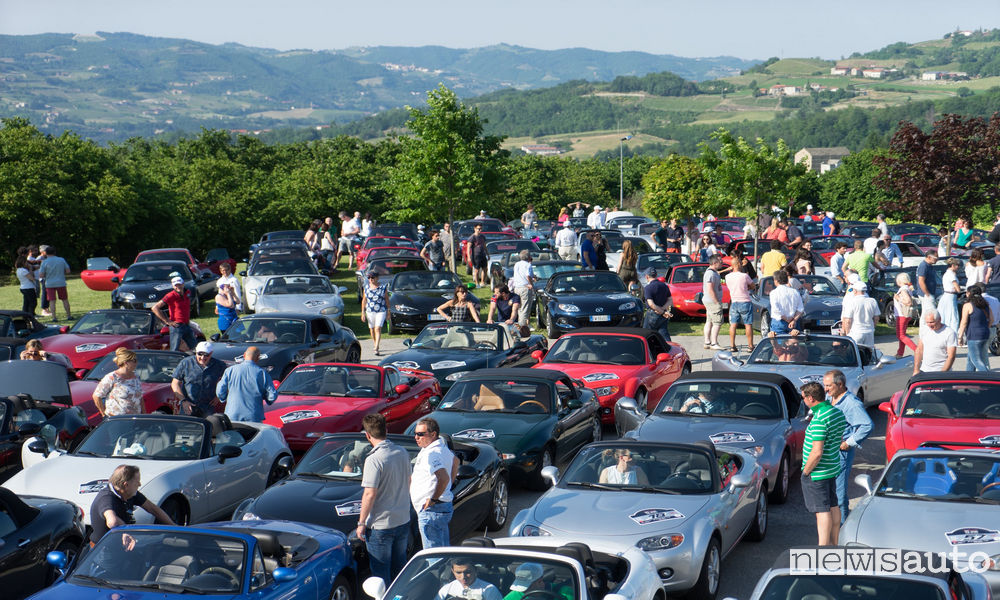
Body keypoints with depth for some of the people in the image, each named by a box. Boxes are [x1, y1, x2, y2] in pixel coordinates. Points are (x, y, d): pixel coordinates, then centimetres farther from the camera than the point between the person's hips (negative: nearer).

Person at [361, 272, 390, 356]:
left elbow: (387, 299, 6)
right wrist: (363, 313, 5)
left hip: (381, 311, -3)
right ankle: (376, 344, 31)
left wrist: (388, 310, 6)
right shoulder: (366, 288, 7)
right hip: (370, 311, 3)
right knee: (372, 329, 10)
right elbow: (364, 300, 9)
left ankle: (376, 349, -18)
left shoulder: (383, 287, 0)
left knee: (378, 329, -14)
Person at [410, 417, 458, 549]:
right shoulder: (442, 447, 12)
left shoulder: (430, 454, -20)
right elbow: (455, 461, 32)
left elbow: (444, 478, -33)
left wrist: (434, 499, -22)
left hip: (431, 510, -11)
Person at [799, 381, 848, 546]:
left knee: (822, 510, -6)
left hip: (817, 473, -9)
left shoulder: (819, 420, -25)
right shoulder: (837, 412, 5)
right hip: (833, 468, 9)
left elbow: (817, 452, -27)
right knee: (833, 507, 16)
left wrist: (806, 471, -15)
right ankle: (834, 544, 26)